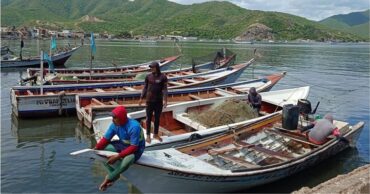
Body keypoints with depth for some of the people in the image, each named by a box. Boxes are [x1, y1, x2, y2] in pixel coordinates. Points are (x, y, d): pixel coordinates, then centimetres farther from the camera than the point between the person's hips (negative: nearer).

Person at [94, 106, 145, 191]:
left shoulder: (134, 126, -31)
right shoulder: (114, 125, -10)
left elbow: (133, 147, -31)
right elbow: (105, 138, -2)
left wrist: (118, 156, -36)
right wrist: (96, 148, -19)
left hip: (136, 148, -7)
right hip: (122, 144, 7)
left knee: (126, 160, -39)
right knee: (101, 150, -10)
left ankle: (109, 178, -8)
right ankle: (113, 174, -1)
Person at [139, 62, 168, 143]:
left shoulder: (163, 77, -5)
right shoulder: (148, 76, 0)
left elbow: (164, 89, -6)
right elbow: (145, 88, 7)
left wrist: (165, 100, -14)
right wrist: (141, 98, 5)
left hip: (159, 101, 0)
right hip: (149, 100, 0)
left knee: (157, 118, 11)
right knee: (149, 118, 6)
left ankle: (156, 134, 25)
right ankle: (148, 135, 15)